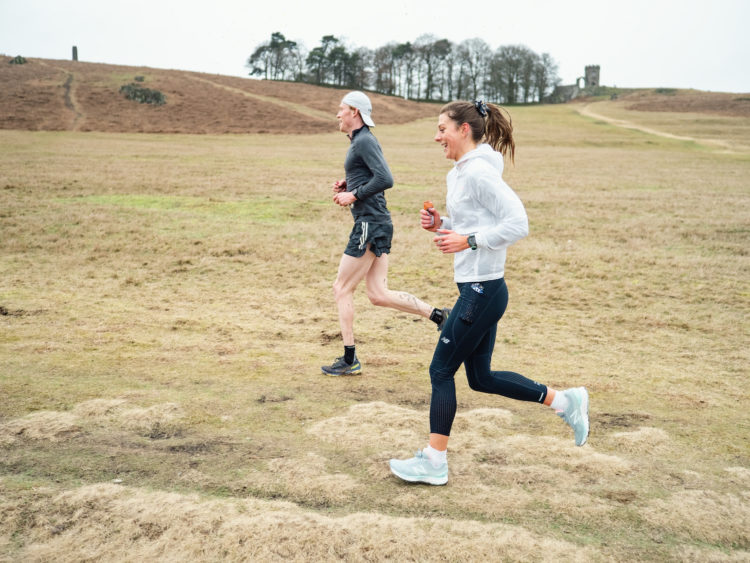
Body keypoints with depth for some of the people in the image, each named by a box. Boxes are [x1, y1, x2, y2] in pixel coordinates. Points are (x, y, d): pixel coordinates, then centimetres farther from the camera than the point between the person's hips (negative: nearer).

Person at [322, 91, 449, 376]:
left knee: (342, 289, 0)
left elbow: (385, 179, -23)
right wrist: (349, 183, 14)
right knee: (379, 294, 9)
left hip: (370, 224, -10)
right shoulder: (361, 141, 19)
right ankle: (438, 315, 6)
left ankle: (350, 360, 8)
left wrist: (354, 195, -15)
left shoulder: (364, 141, -12)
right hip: (376, 224, 10)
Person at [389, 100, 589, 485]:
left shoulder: (479, 173, -16)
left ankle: (434, 462, 14)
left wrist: (468, 240, -21)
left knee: (441, 370, 1)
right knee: (481, 377, 17)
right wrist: (440, 226, 7)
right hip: (478, 288, 10)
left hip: (482, 290, -10)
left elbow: (517, 224, -22)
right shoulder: (460, 173, 15)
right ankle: (564, 401, 25)